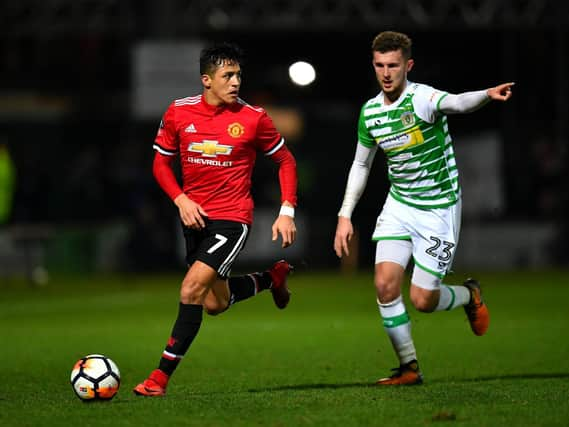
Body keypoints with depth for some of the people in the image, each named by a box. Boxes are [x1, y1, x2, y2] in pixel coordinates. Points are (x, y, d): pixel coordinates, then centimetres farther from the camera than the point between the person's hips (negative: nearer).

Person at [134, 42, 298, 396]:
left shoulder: (253, 118, -9)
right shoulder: (179, 112, -3)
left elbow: (285, 161, 4)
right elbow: (161, 162, 9)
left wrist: (287, 211, -5)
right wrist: (181, 200, -7)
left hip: (232, 218, -5)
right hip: (195, 218, 5)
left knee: (192, 288, -20)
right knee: (215, 303, 15)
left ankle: (161, 377, -14)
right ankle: (274, 277, 44)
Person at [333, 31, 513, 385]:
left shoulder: (422, 98, -20)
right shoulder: (370, 111, 0)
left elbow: (456, 103, -44)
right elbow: (361, 164, 14)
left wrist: (487, 95, -66)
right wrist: (345, 215, 9)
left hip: (439, 208, -5)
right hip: (399, 206, 5)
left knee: (422, 299, -6)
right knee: (385, 284, -11)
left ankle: (469, 296, 30)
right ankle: (409, 367, 4)